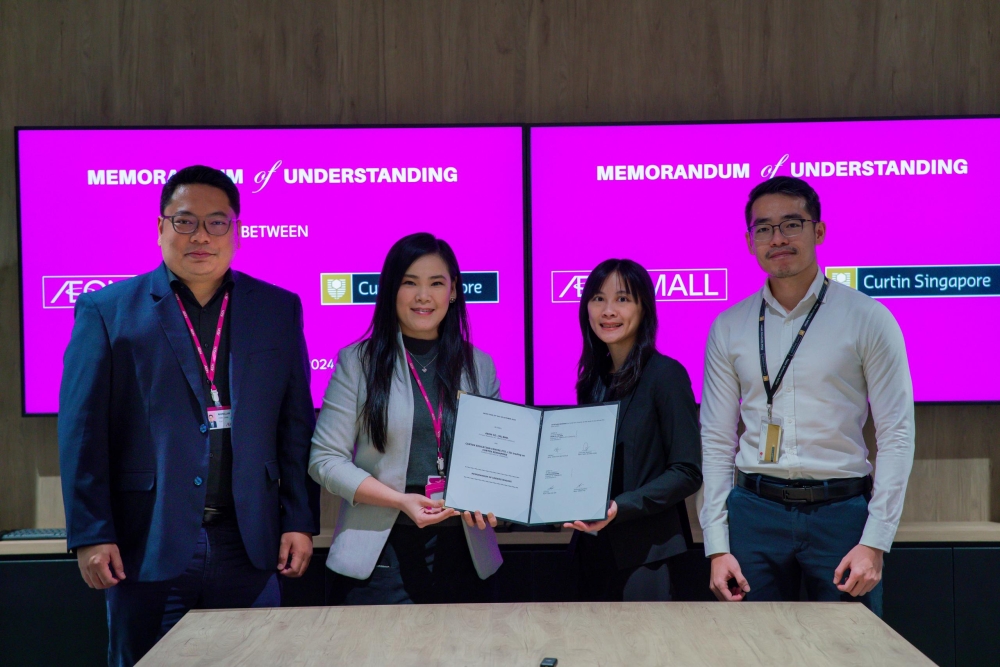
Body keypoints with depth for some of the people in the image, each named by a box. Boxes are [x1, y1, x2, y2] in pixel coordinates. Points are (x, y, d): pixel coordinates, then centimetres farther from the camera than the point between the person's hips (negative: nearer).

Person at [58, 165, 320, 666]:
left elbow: (296, 424, 7)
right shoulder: (106, 311, 1)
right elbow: (83, 432, -2)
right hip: (146, 549, -1)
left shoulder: (279, 309, 8)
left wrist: (300, 522, 2)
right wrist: (90, 535, -7)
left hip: (248, 547, 2)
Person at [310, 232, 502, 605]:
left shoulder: (479, 366, 9)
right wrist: (401, 500, -15)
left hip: (463, 556, 3)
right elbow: (325, 459, -4)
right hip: (380, 557, -2)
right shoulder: (358, 361, 0)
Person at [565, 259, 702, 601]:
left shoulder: (665, 374, -9)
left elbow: (687, 472, -12)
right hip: (595, 552, 7)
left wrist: (621, 506, -22)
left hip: (645, 554, -6)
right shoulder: (593, 379, 12)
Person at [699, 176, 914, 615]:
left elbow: (896, 435, -3)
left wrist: (875, 542, -10)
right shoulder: (729, 328, 5)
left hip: (842, 512, -1)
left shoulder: (867, 319, -1)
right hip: (755, 511, 2)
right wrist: (717, 547, 0)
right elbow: (716, 441, 5)